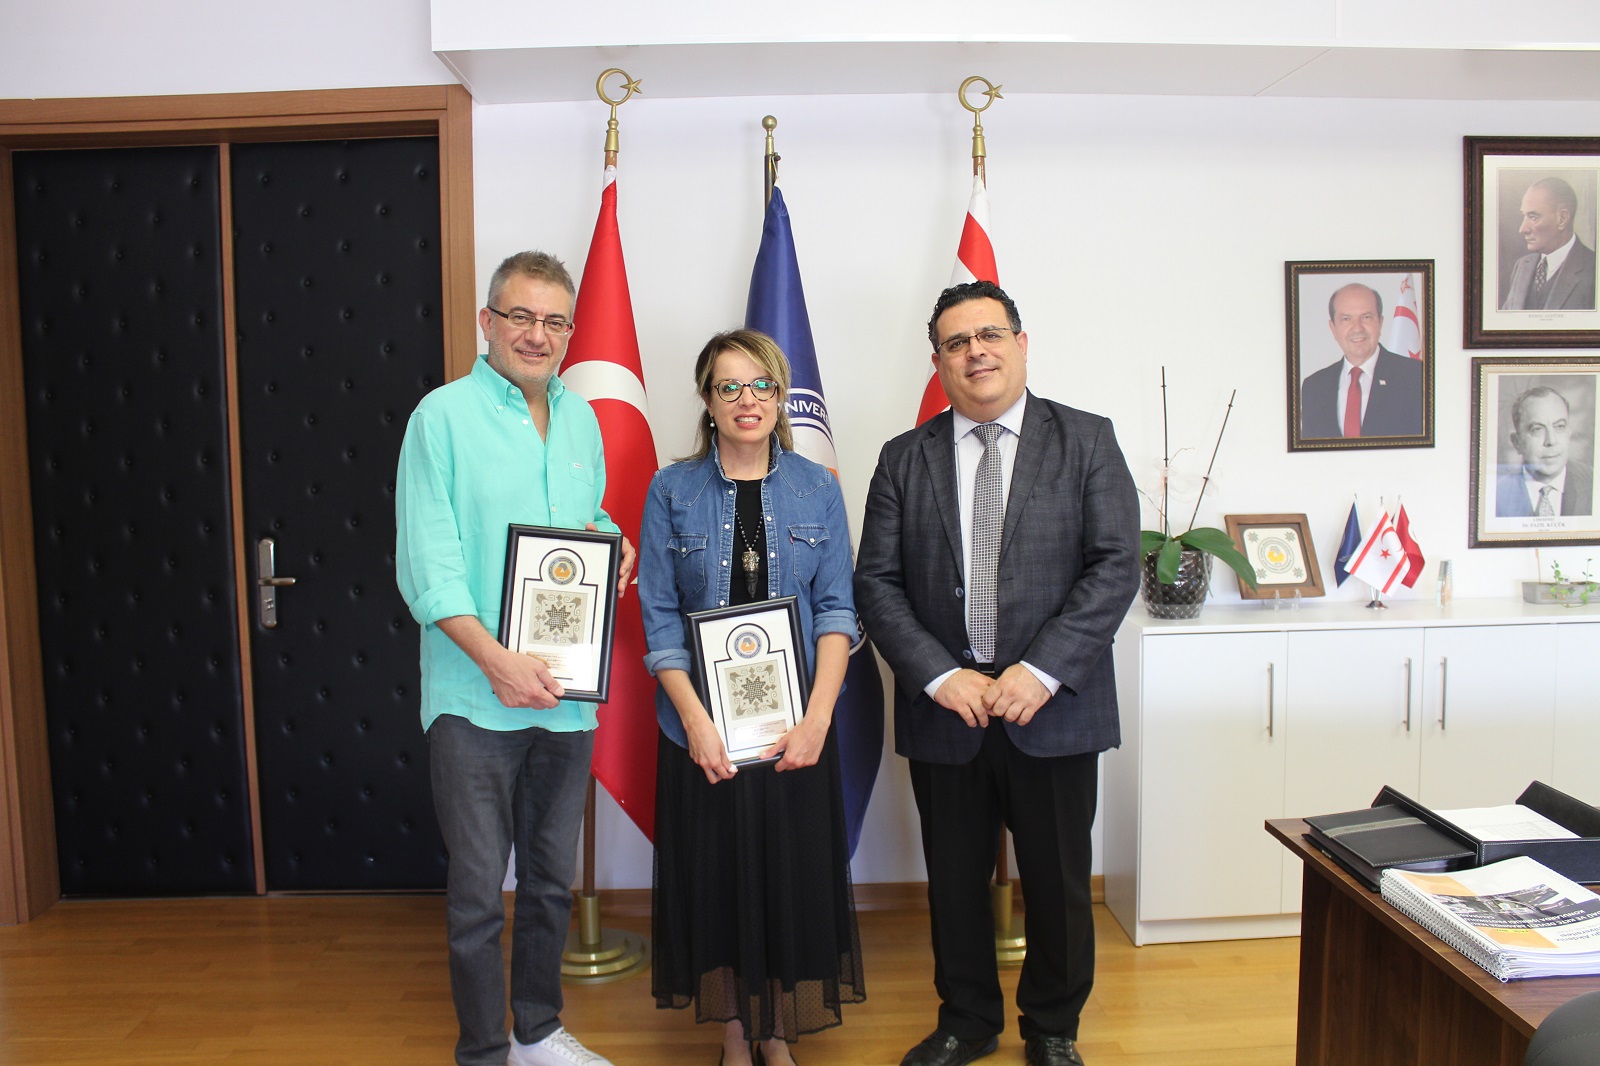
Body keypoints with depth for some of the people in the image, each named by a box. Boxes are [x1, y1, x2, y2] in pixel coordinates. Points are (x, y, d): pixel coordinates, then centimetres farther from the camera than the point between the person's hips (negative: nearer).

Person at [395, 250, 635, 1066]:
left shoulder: (580, 419, 10)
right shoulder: (443, 416, -6)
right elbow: (426, 564, -13)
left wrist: (612, 547, -3)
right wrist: (496, 660, -22)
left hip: (566, 693, 5)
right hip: (476, 697, -5)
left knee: (551, 878, 17)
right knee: (478, 891, 4)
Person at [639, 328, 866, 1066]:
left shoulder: (817, 489, 2)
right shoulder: (672, 491, -1)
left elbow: (836, 609, -1)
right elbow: (659, 618, -4)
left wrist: (817, 717, -12)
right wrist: (695, 721, -14)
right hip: (702, 726, -1)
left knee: (793, 874, 8)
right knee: (715, 875, 9)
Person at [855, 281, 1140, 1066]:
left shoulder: (1087, 442, 1)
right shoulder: (904, 460, 5)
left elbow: (1115, 567, -6)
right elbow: (876, 583, 1)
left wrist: (1042, 671, -15)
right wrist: (939, 677, -11)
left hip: (1053, 706, -1)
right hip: (944, 708, 2)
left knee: (1057, 882, 12)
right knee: (954, 880, 14)